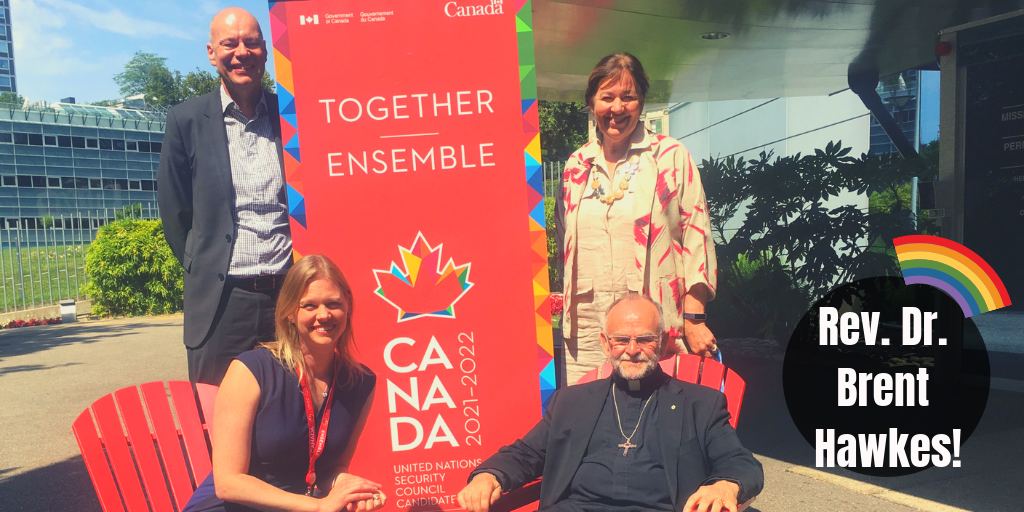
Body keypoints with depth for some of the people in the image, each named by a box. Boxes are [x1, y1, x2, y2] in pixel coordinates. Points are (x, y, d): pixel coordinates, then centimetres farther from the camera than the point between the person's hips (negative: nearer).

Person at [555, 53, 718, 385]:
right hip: (587, 328, 3)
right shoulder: (576, 165, 12)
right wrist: (561, 303, 12)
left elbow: (697, 237, -2)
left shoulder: (672, 156, 2)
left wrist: (694, 319, -8)